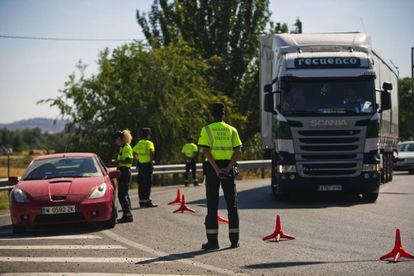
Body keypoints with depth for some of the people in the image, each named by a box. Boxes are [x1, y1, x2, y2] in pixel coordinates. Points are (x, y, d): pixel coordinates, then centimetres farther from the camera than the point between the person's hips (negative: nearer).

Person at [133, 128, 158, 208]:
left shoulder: (138, 143, 12)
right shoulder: (149, 143, -9)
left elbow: (133, 152, 15)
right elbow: (151, 152, -27)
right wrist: (152, 161, -17)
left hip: (140, 165, 6)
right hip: (147, 165, -6)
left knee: (141, 184, 9)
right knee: (148, 183, -3)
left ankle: (142, 201, 12)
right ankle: (147, 201, -5)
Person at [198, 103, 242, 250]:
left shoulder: (207, 130, 0)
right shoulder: (232, 130, 7)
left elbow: (206, 151, -12)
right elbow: (238, 152, -3)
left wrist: (217, 170, -16)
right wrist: (227, 169, -10)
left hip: (212, 167, -2)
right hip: (228, 167, 2)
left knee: (212, 205, 1)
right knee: (232, 204, 8)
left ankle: (212, 240, -2)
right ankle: (234, 239, 6)